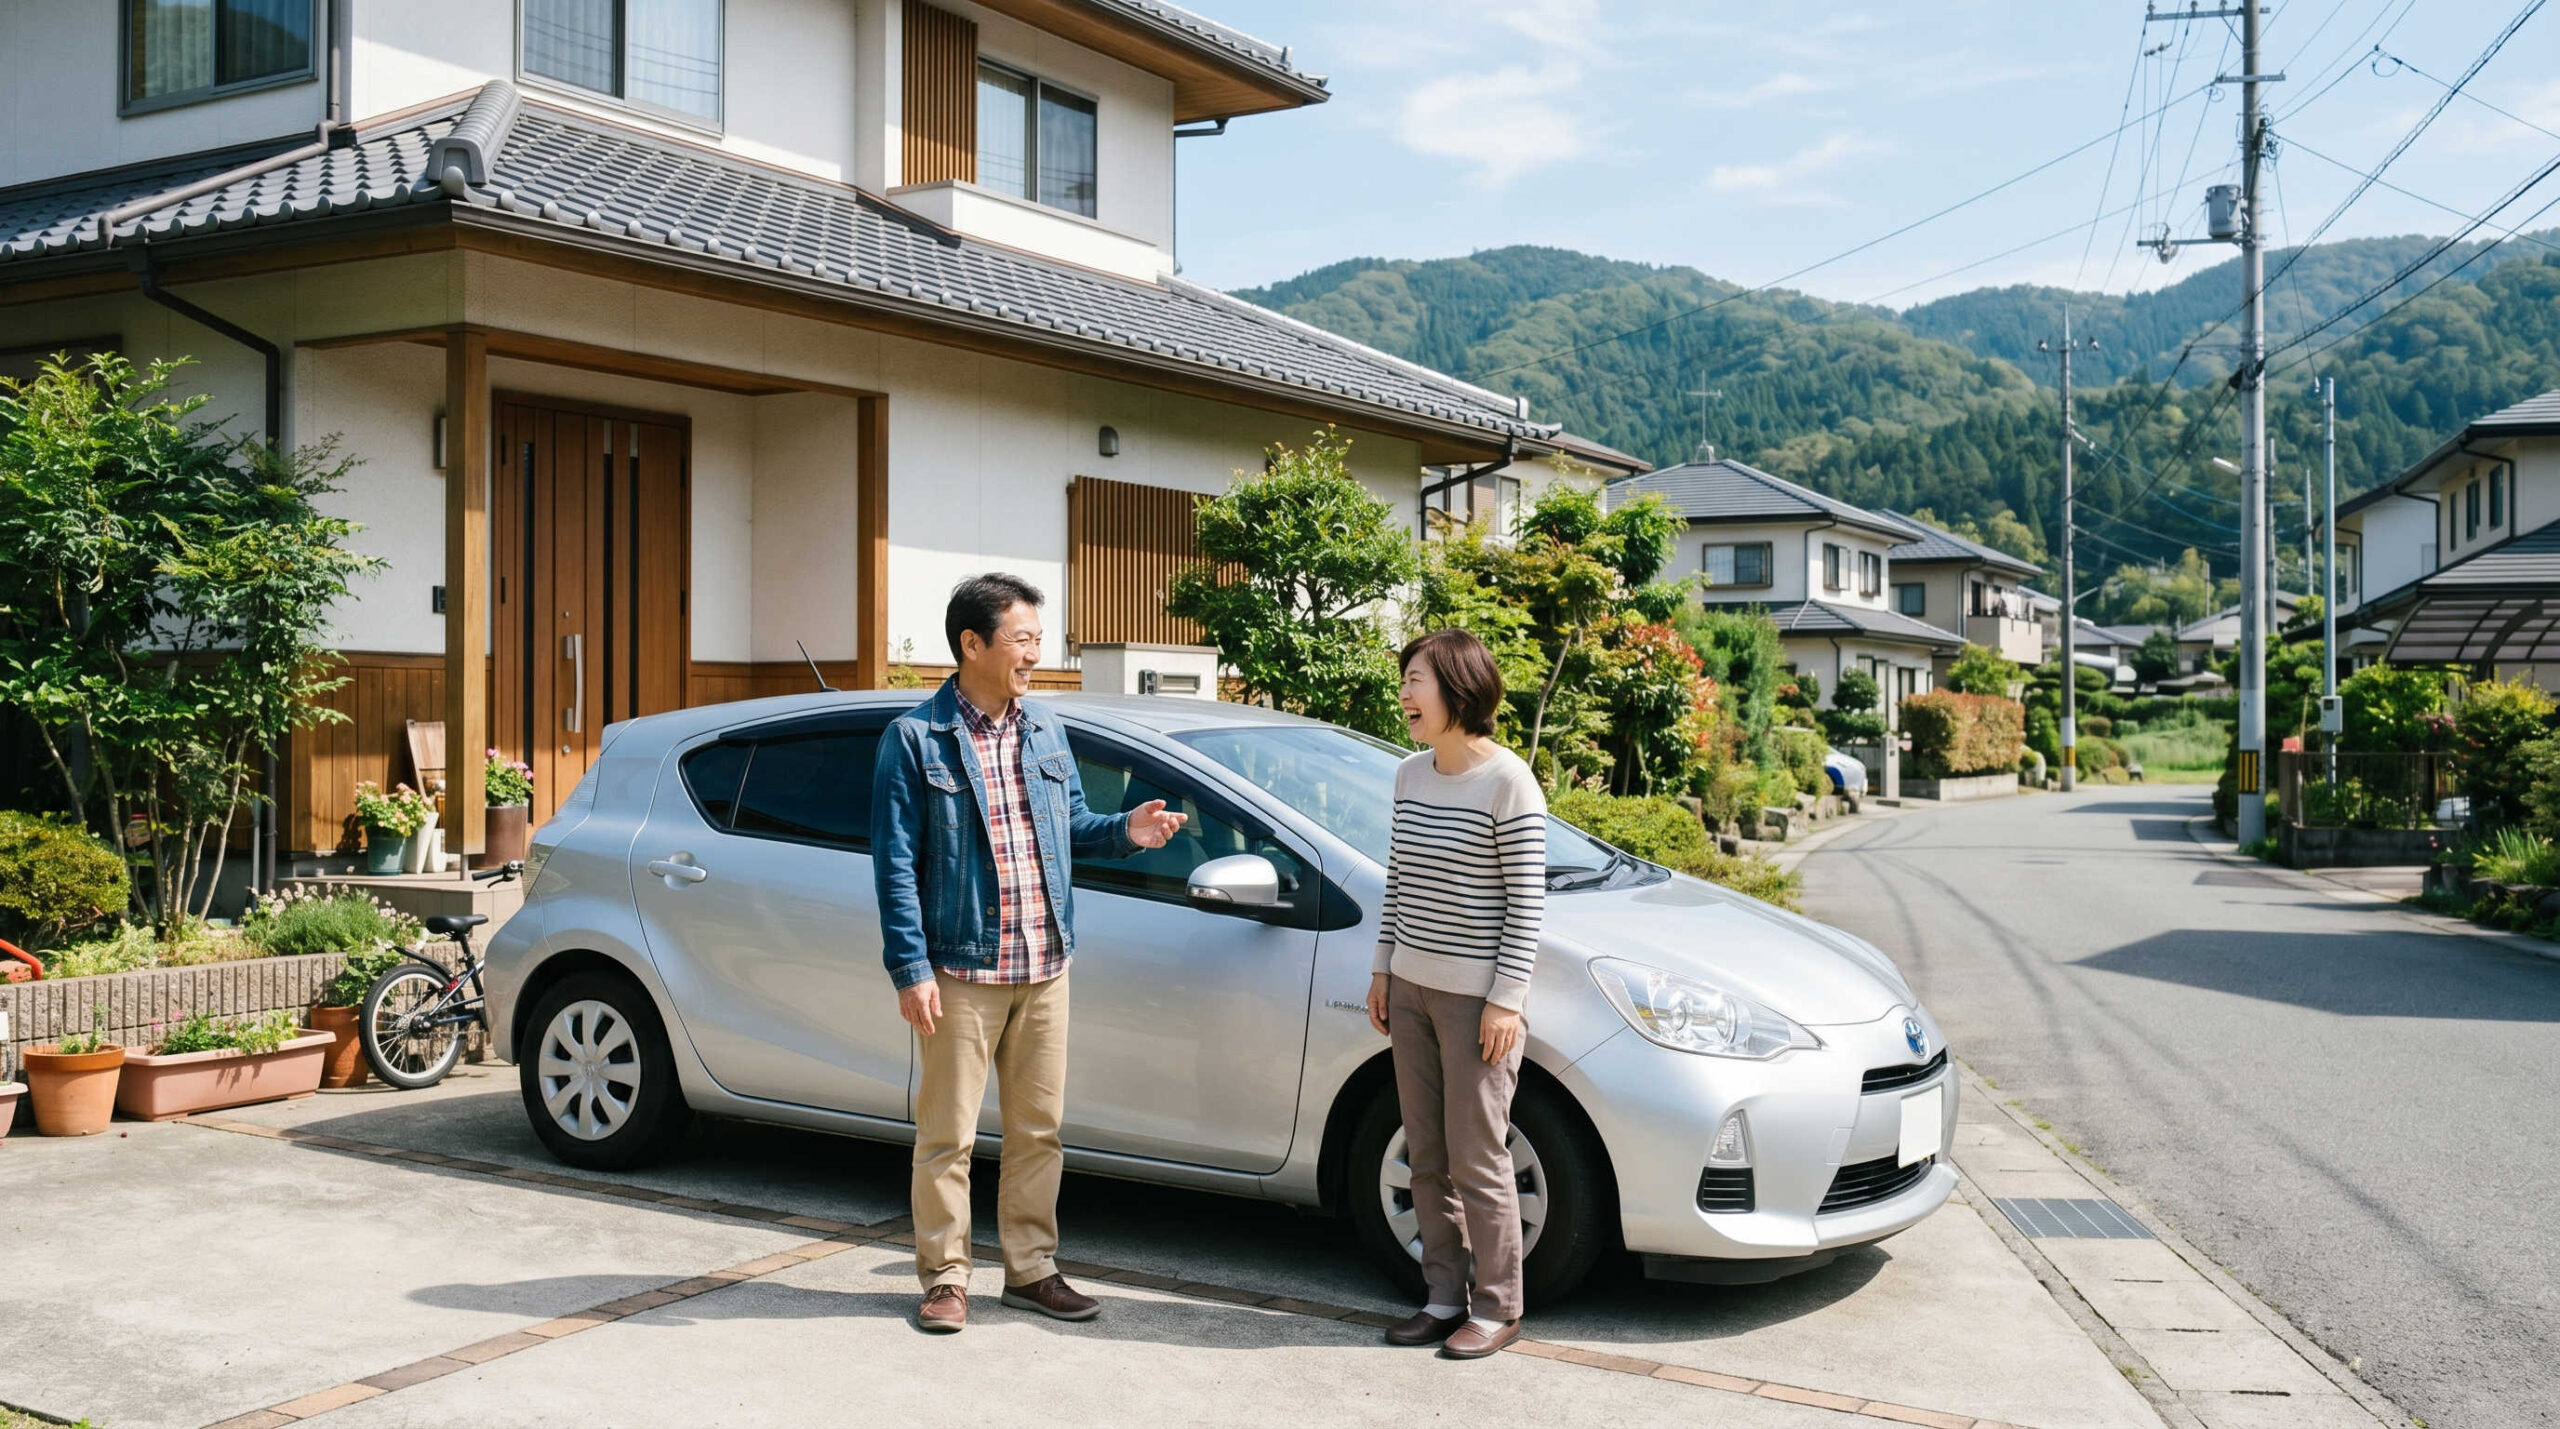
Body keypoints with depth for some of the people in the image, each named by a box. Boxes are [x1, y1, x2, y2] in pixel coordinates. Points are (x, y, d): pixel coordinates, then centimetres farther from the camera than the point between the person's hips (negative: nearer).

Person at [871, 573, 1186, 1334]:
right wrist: (910, 969, -14)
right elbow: (896, 864, -9)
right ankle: (945, 1276, 17)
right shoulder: (917, 738, -7)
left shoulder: (1046, 733, 11)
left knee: (1038, 1128, 12)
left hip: (1044, 969, 6)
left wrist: (1124, 831, -4)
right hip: (961, 972, -5)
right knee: (947, 1133, 3)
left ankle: (1031, 1269, 24)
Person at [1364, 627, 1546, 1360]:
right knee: (1427, 1157, 12)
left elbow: (1527, 901, -13)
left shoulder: (1507, 782, -13)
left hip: (1477, 997, -7)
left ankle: (1497, 1308, 14)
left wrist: (1507, 999, -16)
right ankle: (1445, 1295, 24)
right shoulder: (1411, 775, 8)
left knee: (1477, 1160, 0)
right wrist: (1383, 968, 13)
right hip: (1412, 989, 7)